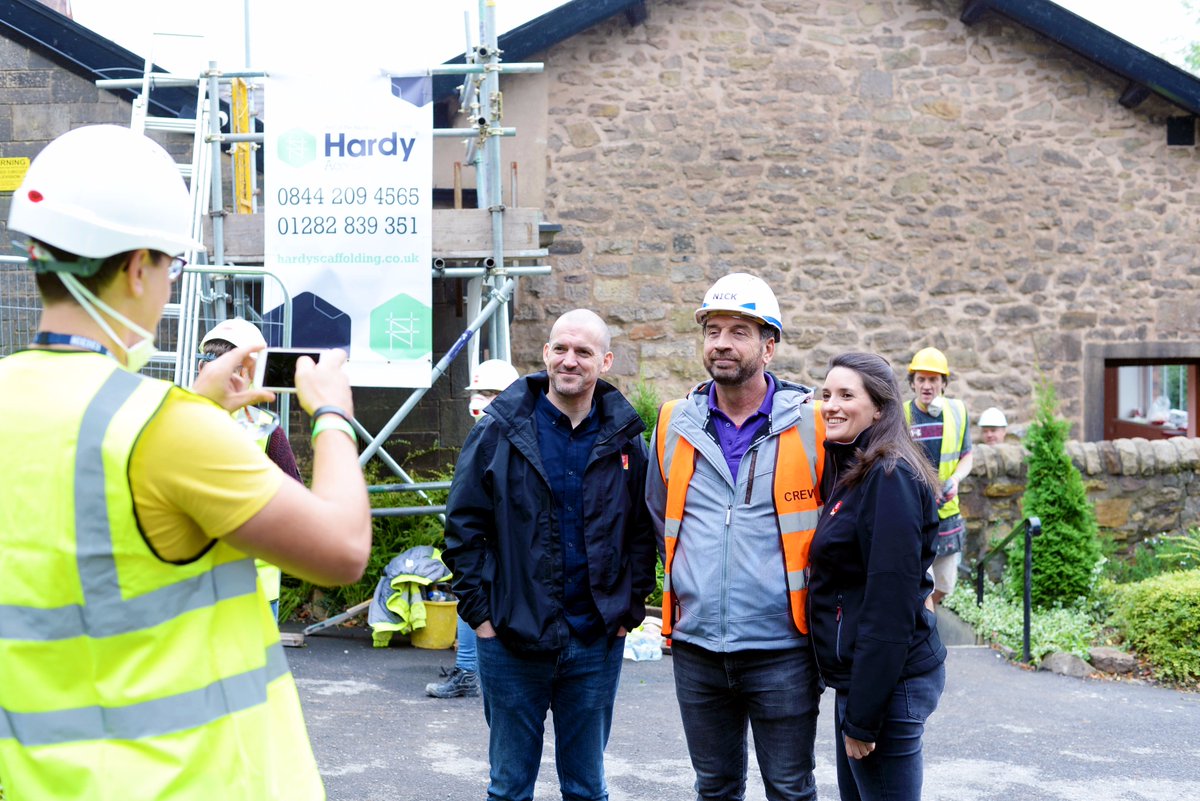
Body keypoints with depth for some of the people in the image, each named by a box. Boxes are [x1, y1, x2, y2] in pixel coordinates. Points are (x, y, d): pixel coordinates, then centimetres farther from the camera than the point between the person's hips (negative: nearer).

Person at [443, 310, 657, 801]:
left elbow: (642, 532, 9)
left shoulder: (624, 438, 3)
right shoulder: (500, 430, -2)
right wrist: (478, 610, -7)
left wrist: (629, 611, 1)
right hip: (511, 638, -1)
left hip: (596, 643, 2)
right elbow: (464, 525, -2)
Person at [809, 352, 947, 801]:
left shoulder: (889, 478, -16)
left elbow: (889, 607, -20)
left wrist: (862, 715, -19)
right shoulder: (851, 473, 12)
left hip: (887, 682, -9)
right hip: (856, 677, 9)